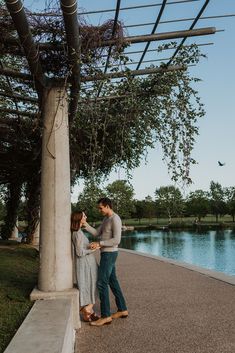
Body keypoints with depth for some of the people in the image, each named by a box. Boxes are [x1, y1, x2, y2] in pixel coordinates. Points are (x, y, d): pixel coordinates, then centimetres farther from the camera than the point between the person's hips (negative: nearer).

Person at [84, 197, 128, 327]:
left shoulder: (115, 219, -19)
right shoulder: (107, 219, 13)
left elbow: (116, 240, -24)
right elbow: (96, 233, 9)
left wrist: (99, 244, -24)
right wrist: (85, 224, -2)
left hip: (109, 254, -10)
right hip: (107, 254, 10)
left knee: (101, 283, -9)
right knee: (112, 281, 13)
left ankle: (105, 316, -3)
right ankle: (122, 310, 20)